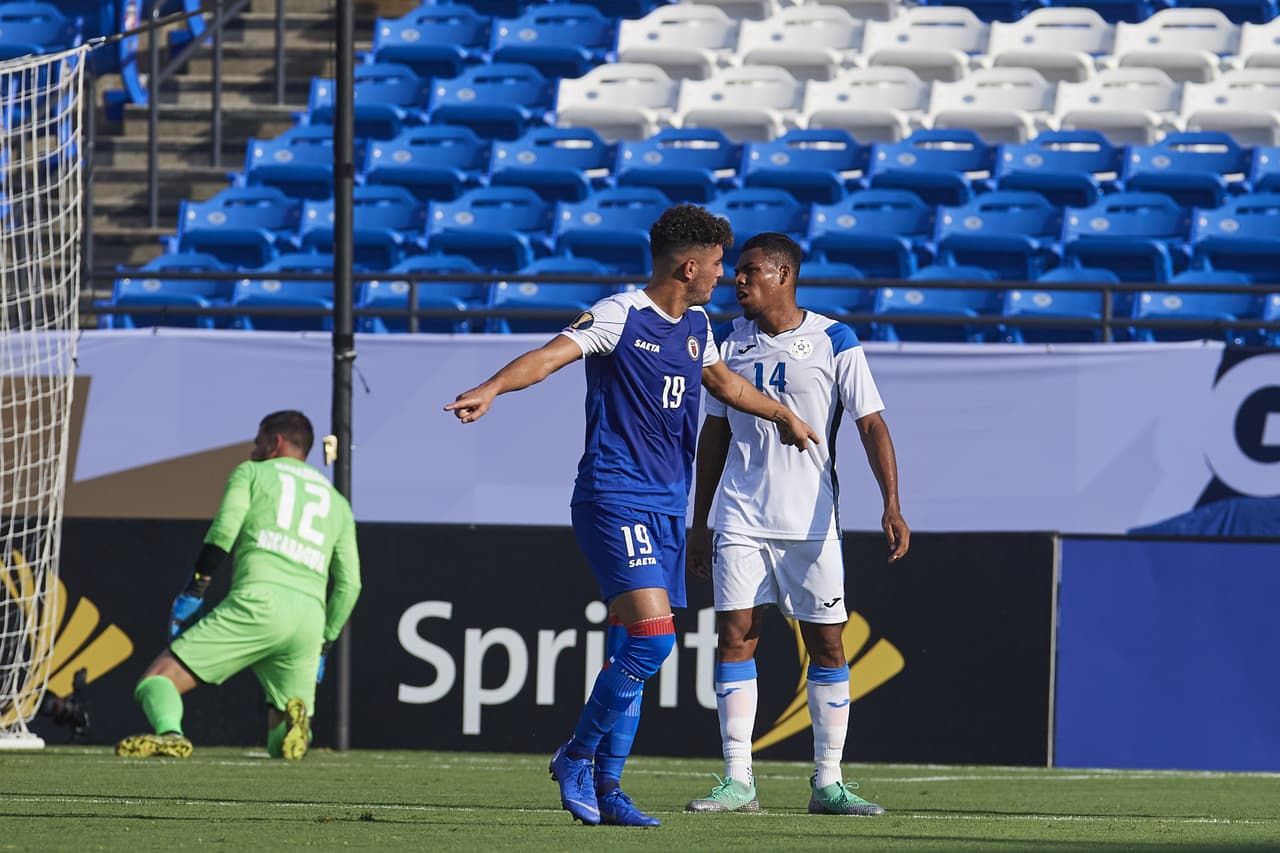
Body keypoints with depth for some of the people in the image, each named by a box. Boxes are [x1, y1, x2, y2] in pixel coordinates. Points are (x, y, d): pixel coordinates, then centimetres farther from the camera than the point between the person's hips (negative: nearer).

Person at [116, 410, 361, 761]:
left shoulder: (252, 472, 18)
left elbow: (223, 532, 0)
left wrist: (194, 591, 0)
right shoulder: (337, 502, 30)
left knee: (156, 680, -3)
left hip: (259, 601, -4)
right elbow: (349, 584, 23)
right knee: (280, 744, 12)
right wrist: (322, 646, 28)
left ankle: (168, 733, -38)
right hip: (311, 619, 4)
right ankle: (296, 715, -25)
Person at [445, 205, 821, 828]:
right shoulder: (619, 316, -10)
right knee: (653, 634, -20)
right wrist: (493, 388, -42)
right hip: (614, 500, -8)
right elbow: (551, 355, -24)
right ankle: (577, 757, -5)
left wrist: (784, 416, 49)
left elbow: (723, 382, 36)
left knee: (632, 657, 8)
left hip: (668, 508, 8)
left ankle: (605, 787, 14)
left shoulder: (695, 327, 15)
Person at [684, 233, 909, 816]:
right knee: (734, 635, -6)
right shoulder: (731, 342, 8)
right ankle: (738, 781, -4)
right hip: (740, 521, 3)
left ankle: (827, 784, 7)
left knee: (827, 643, -1)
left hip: (811, 522, -3)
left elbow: (871, 425, -6)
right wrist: (699, 523, 15)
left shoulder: (833, 342, -4)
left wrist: (891, 504, -18)